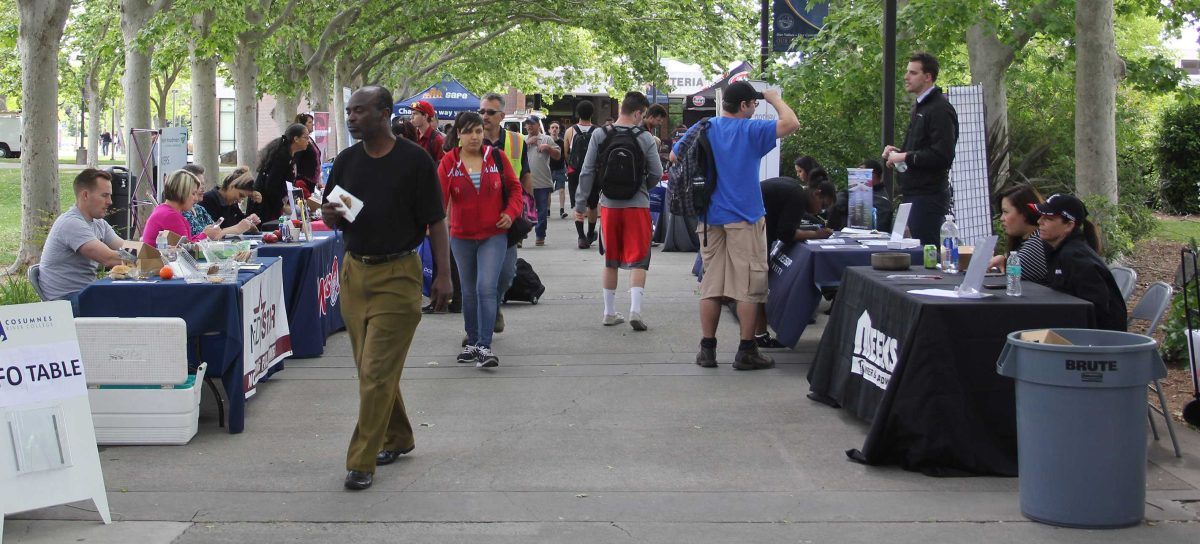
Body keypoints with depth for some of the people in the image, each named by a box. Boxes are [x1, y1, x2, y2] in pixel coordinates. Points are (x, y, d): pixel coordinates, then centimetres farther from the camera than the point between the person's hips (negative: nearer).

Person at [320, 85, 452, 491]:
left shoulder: (414, 160, -7)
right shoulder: (346, 160, 8)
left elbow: (436, 221, -4)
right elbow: (331, 219, 14)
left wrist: (444, 274, -8)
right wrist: (330, 214, -10)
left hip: (398, 275, -6)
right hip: (354, 271, 6)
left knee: (377, 370, -8)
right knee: (370, 368, 13)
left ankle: (362, 461, -4)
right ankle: (397, 438, 31)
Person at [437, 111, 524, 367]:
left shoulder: (497, 157, -2)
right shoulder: (448, 162, -3)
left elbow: (514, 187, 7)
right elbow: (440, 195, -13)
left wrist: (511, 212, -9)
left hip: (494, 235, -2)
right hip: (461, 237, 2)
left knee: (486, 288, -14)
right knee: (469, 291, 13)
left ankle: (485, 346, -11)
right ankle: (472, 342, 26)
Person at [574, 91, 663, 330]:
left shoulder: (599, 136, -3)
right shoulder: (645, 138, -8)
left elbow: (587, 172, -2)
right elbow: (657, 173, -4)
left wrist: (581, 204, 4)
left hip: (609, 205, 3)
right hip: (637, 206, -3)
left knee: (610, 261, 15)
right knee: (638, 260, 2)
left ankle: (609, 312, 21)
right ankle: (635, 309, -14)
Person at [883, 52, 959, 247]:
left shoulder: (940, 109, -13)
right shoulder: (920, 107, 20)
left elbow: (942, 156, -23)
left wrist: (905, 157, -16)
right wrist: (898, 152, 11)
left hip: (929, 196, -10)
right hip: (915, 193, 10)